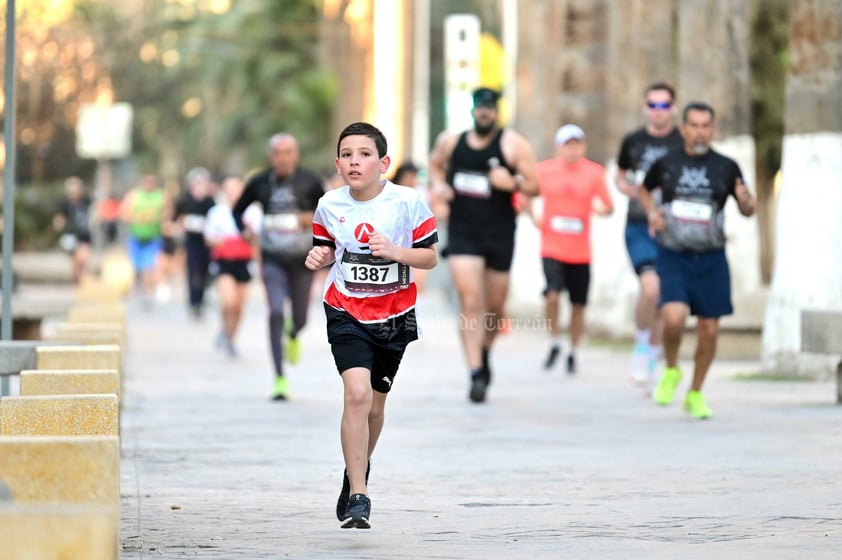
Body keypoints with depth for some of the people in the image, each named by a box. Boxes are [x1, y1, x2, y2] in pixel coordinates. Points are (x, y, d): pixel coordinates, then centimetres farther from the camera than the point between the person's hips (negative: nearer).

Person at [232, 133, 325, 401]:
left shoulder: (309, 181, -3)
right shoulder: (259, 183, -1)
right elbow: (238, 209, 15)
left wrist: (315, 219, -12)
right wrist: (244, 230, -3)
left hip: (302, 258, 1)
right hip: (272, 258, -1)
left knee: (300, 318, 9)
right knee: (276, 313, -17)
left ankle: (293, 335, 50)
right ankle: (279, 378, -13)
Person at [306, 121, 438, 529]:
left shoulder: (408, 202, -11)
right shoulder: (329, 205, -5)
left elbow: (430, 257, -5)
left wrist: (393, 251, -22)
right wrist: (319, 257, -10)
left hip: (394, 318, 1)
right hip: (346, 314, -1)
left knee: (375, 405, 14)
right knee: (357, 392, -20)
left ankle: (358, 470, 44)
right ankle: (358, 497, -16)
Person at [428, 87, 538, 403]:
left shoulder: (513, 145, -4)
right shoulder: (450, 141, 4)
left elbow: (534, 186, -4)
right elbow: (435, 164, 24)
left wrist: (512, 183, -24)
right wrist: (438, 185, 3)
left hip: (499, 234, 0)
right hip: (462, 232, 0)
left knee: (494, 306, 12)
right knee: (470, 303, -14)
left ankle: (484, 354, 41)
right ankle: (476, 374, -17)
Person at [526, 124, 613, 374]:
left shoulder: (594, 173, 0)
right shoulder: (543, 170, 0)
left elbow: (608, 206, 2)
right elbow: (527, 194, 15)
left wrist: (602, 209, -20)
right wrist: (534, 216, -1)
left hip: (580, 252, 1)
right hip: (552, 248, -1)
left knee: (578, 305, 7)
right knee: (552, 295, -20)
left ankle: (573, 352, 25)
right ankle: (555, 344, 1)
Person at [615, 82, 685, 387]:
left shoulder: (684, 144, -1)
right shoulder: (632, 141, 7)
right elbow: (620, 176, 23)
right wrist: (626, 188, 1)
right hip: (639, 228, 0)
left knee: (662, 302, 6)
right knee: (650, 287, -22)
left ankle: (652, 359, 25)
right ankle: (641, 347, 0)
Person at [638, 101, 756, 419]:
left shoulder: (726, 167, 2)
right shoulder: (666, 164, 3)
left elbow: (748, 211, 8)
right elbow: (644, 190, 22)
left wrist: (746, 200, -15)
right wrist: (651, 212, 2)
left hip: (711, 259, 1)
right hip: (673, 257, -1)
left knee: (709, 330, 3)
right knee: (674, 317, -22)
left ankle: (696, 394, 23)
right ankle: (671, 370, 8)